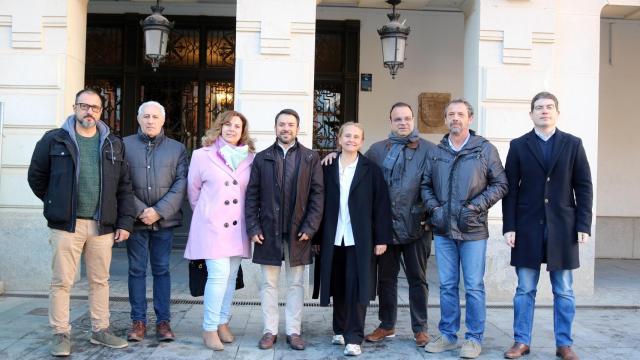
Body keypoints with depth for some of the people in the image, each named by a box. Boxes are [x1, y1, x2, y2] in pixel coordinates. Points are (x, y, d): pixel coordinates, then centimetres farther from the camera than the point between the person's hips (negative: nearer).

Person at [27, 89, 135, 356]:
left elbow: (124, 186, 7)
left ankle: (100, 330, 23)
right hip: (66, 224, -2)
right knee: (62, 282, 2)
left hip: (102, 225, 3)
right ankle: (61, 334, 13)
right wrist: (57, 204, 7)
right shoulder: (54, 140, 2)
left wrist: (125, 221, 1)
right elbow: (37, 177, 9)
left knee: (100, 281, 11)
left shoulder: (113, 144, 9)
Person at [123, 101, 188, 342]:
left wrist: (159, 211, -11)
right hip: (136, 219, 0)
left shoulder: (177, 148, 6)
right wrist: (140, 210, -13)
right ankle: (138, 321, 15)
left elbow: (181, 184, -2)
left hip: (164, 220, 0)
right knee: (137, 270, 6)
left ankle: (163, 321, 13)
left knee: (162, 270, 6)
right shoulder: (125, 145, 3)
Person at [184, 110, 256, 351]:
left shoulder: (250, 158, 2)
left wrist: (250, 220, 10)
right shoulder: (202, 155, -3)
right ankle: (209, 328, 2)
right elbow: (193, 190, 7)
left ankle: (223, 322, 24)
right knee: (218, 275, -11)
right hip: (212, 225, -3)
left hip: (237, 226, 3)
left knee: (231, 276, 9)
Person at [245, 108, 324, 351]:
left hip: (298, 231, 0)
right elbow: (252, 195, 4)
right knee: (268, 284, 7)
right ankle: (270, 331, 18)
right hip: (268, 231, 1)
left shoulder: (311, 158, 3)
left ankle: (294, 331, 17)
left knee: (295, 283, 8)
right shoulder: (262, 158, 5)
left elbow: (317, 194, -1)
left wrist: (310, 227, -9)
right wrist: (253, 227, -4)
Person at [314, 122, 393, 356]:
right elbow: (320, 203, 4)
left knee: (357, 289, -2)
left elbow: (381, 206, -2)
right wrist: (317, 237, 1)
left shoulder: (371, 170, 0)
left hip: (360, 239, -2)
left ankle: (354, 338, 3)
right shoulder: (328, 168, 5)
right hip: (333, 238, 2)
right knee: (338, 287, 12)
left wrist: (382, 239, -6)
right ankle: (340, 330, 26)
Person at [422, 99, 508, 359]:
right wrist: (434, 208, -4)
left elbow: (500, 184, 0)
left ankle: (474, 338, 16)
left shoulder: (485, 149, -1)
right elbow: (427, 186, 12)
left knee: (474, 287, 4)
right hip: (443, 230, 3)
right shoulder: (436, 152, 7)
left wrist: (476, 206, -10)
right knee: (447, 286, 11)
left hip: (473, 230, -3)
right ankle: (447, 335, 22)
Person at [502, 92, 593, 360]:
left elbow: (584, 187, 3)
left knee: (564, 292, 8)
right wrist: (509, 227, -5)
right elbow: (510, 189, 1)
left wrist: (583, 225, -5)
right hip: (527, 227, 0)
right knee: (525, 290, 6)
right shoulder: (518, 146, 4)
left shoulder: (573, 144, 5)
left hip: (563, 227, 0)